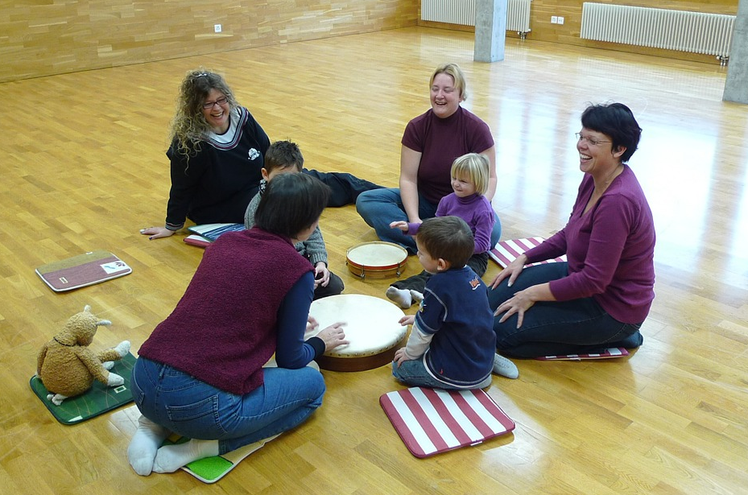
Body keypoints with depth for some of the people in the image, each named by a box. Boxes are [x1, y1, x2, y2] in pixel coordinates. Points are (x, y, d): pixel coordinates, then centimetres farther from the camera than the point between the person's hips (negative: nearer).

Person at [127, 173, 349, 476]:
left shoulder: (224, 241, 12)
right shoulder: (297, 271, -5)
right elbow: (289, 358, 5)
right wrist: (321, 344, 27)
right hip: (202, 404, -7)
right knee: (312, 383, 16)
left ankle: (156, 424, 15)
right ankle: (211, 445, 0)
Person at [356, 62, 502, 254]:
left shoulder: (476, 129, -11)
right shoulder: (417, 127, -7)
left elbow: (489, 178, -10)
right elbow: (408, 178, -10)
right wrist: (414, 219, -25)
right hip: (425, 201, 3)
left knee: (491, 230, -35)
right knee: (365, 201, -18)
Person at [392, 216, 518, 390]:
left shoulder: (439, 286, -26)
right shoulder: (470, 274, -3)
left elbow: (423, 330, -14)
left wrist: (410, 353, 4)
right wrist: (419, 317, 22)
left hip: (459, 374, -9)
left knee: (399, 366, 3)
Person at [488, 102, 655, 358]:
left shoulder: (617, 201, -31)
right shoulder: (593, 179, -2)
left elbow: (594, 280, -29)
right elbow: (569, 234, 13)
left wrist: (534, 294, -19)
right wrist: (525, 258, 5)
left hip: (613, 306, -9)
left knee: (503, 332, -10)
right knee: (496, 298, 6)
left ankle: (611, 339, 1)